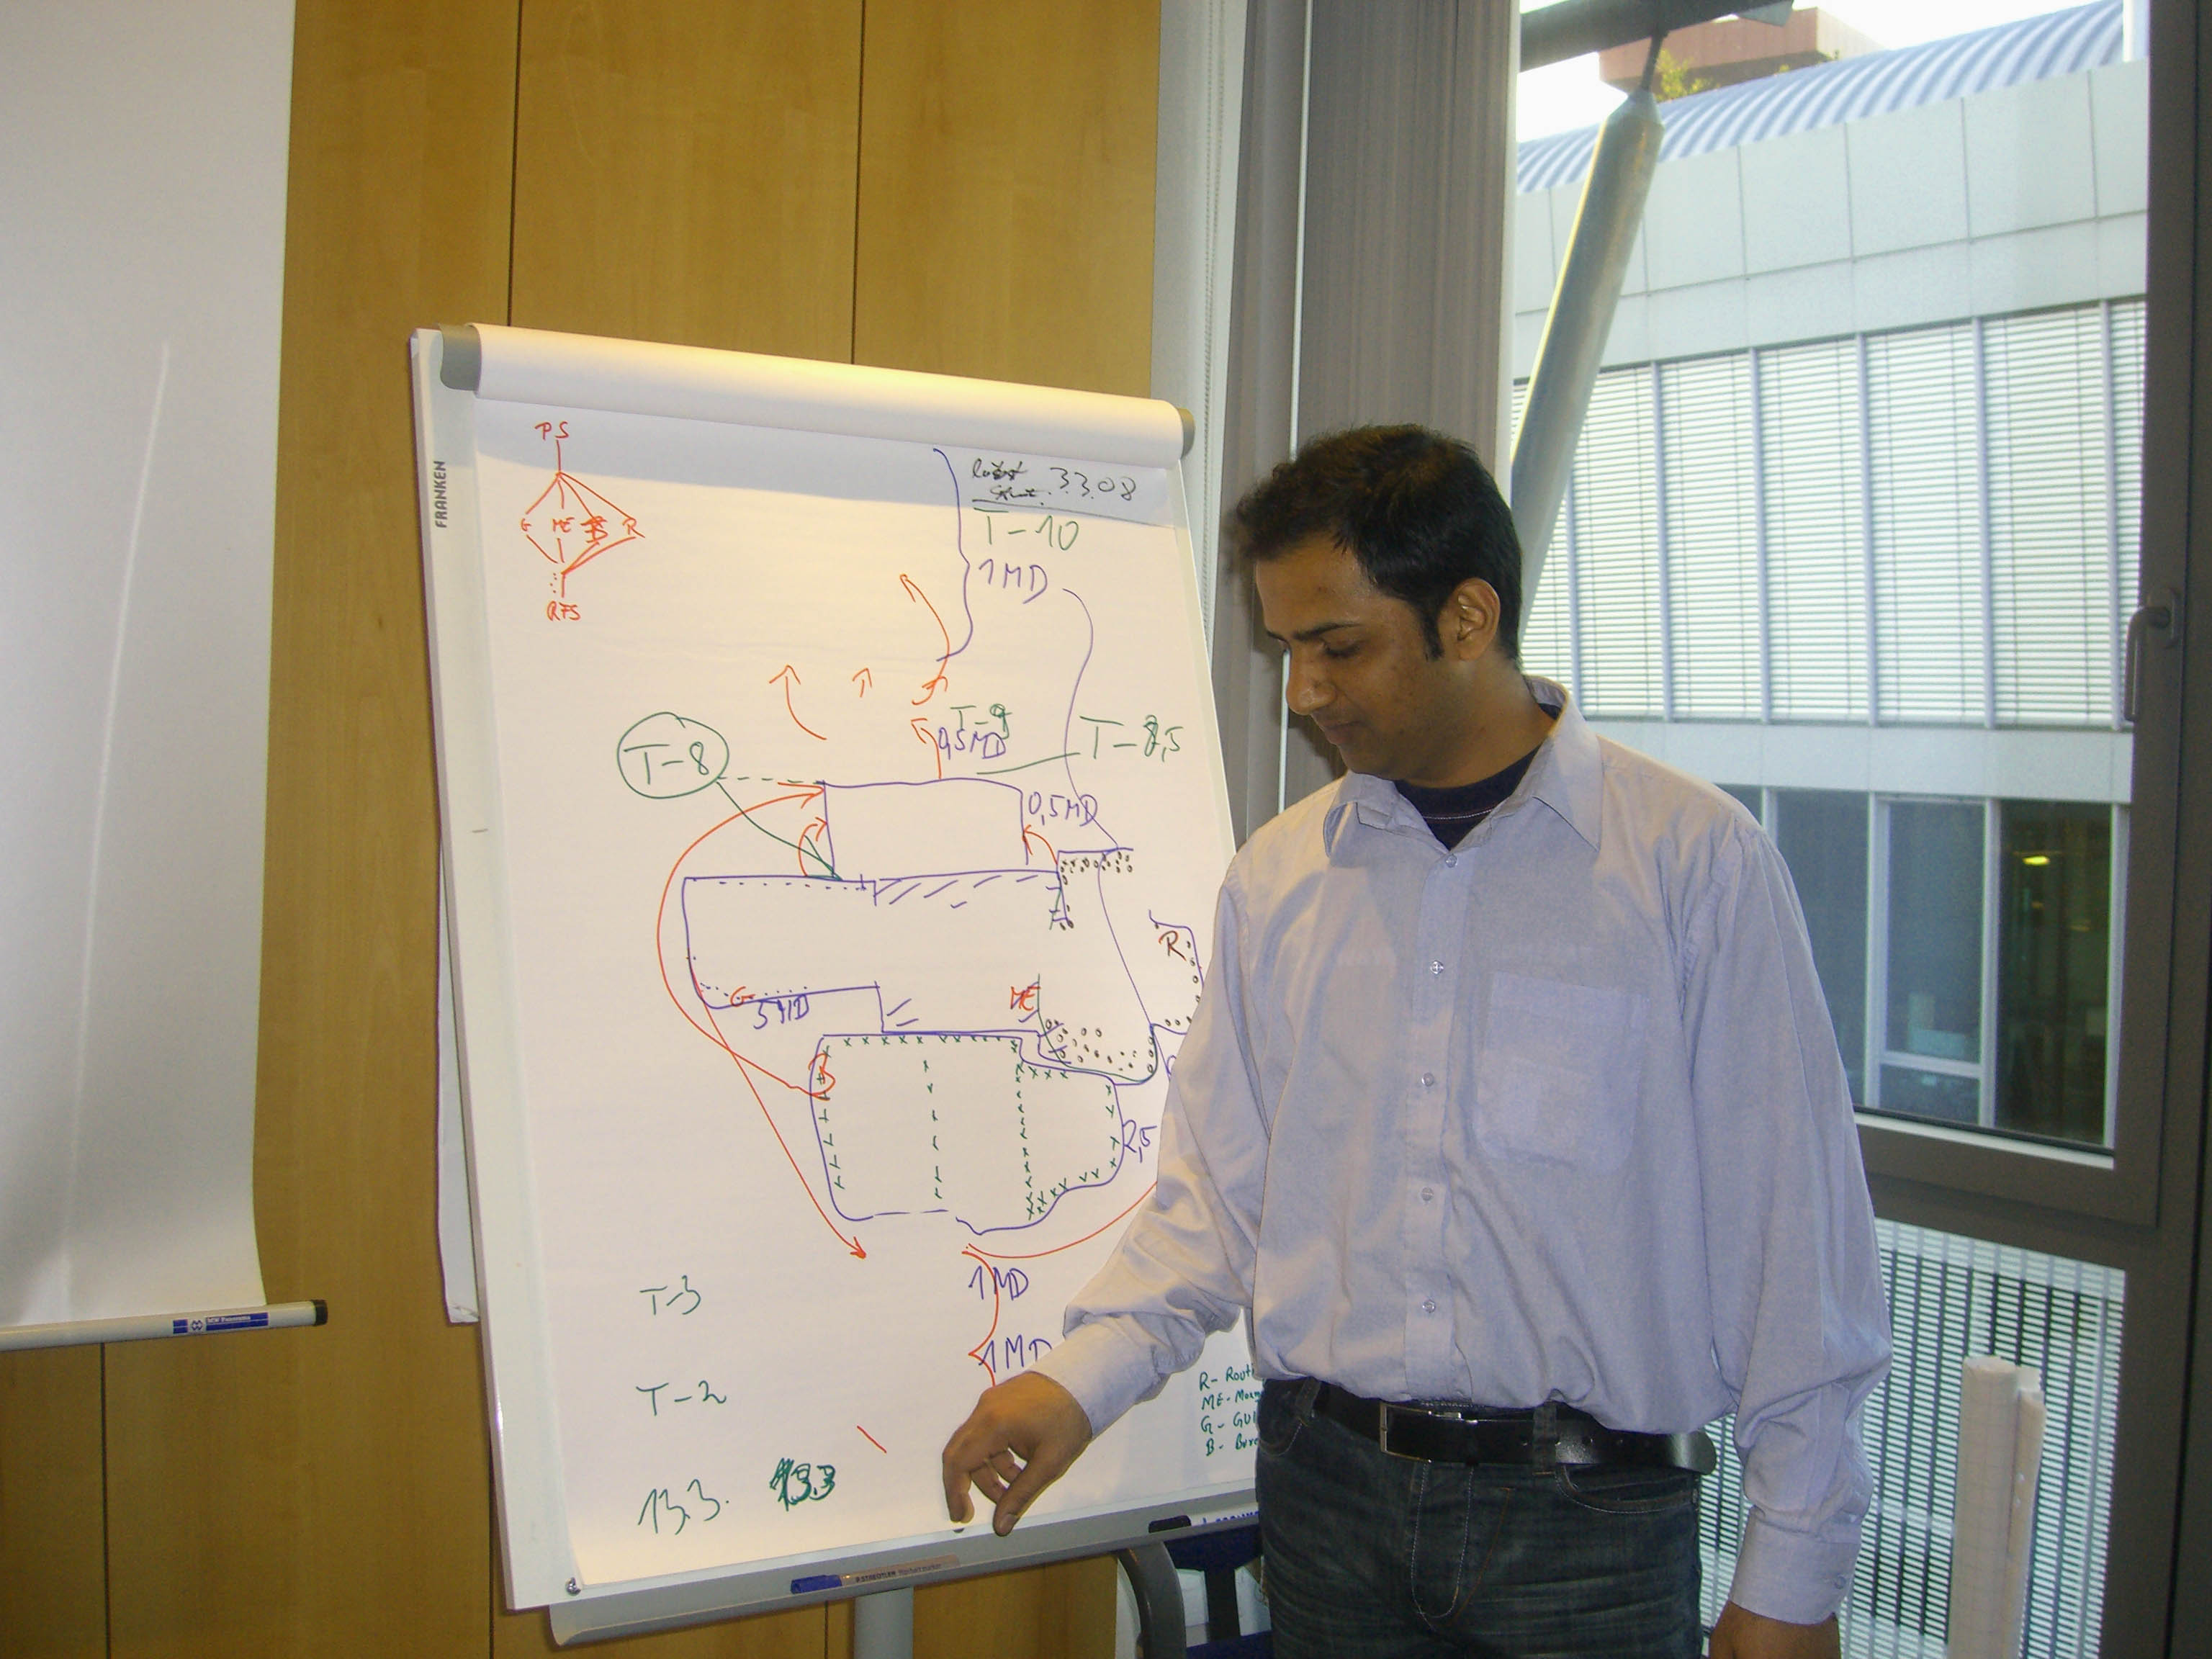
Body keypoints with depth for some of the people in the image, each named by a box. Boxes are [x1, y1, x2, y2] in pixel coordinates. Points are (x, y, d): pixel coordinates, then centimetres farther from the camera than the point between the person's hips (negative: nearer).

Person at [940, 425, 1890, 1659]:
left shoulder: (1696, 859, -8)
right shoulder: (1279, 875, 5)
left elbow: (1792, 1218, -7)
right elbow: (1220, 1187, 8)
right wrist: (1084, 1378, -7)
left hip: (1587, 1512, -3)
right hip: (1328, 1486, 4)